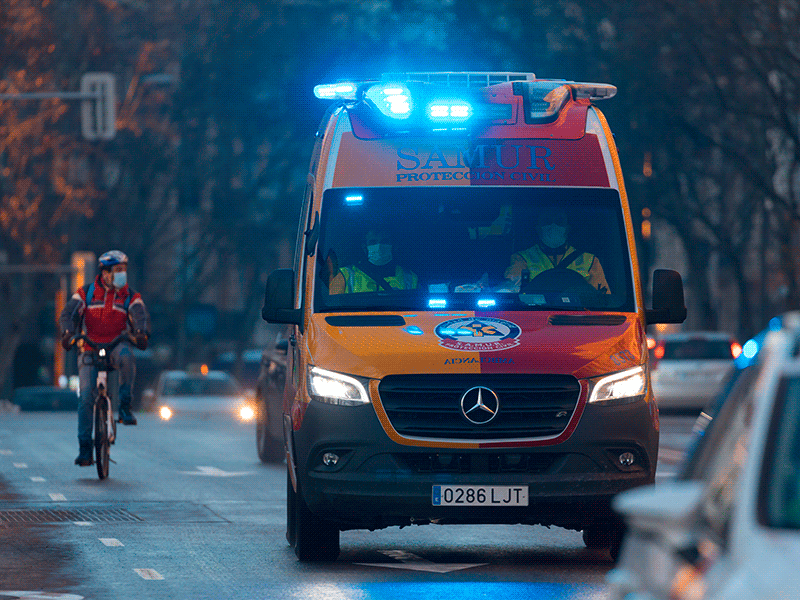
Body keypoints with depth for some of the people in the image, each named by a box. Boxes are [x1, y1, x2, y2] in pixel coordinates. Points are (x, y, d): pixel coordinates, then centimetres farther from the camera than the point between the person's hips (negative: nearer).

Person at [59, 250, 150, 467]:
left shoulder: (130, 297, 6)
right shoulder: (85, 293, 6)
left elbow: (141, 316, -10)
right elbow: (68, 314, -4)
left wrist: (142, 334, -33)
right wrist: (67, 333, -25)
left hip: (116, 346, 0)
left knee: (126, 356, -37)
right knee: (86, 397, -9)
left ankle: (125, 406, -25)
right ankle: (85, 447, -1)